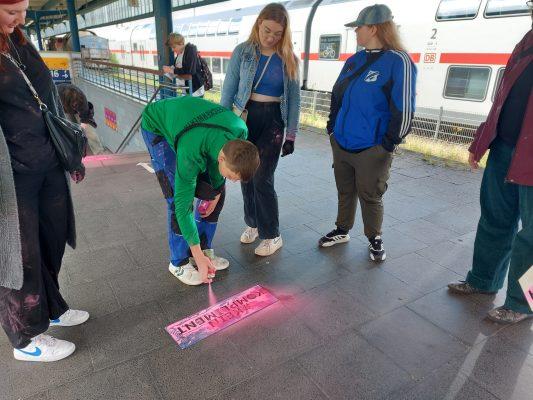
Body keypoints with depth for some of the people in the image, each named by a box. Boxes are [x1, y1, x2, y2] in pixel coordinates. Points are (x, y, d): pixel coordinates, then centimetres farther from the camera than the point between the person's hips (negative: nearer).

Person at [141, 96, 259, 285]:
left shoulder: (241, 131, -28)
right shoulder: (191, 153, -42)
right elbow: (183, 205, -34)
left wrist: (216, 192, -8)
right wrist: (198, 257, -29)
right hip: (157, 126, -6)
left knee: (216, 191, -1)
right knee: (177, 196, -17)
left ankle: (205, 248, 15)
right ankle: (179, 263, 1)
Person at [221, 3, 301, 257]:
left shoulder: (288, 59, 1)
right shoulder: (242, 51, -1)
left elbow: (293, 99, 3)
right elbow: (229, 89, 0)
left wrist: (291, 135, 0)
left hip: (272, 121, -1)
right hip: (244, 117, 2)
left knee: (262, 179, -6)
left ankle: (272, 235, 9)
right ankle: (252, 223, 28)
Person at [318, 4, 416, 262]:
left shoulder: (398, 62, -11)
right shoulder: (354, 61, 10)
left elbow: (403, 109, -13)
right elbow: (337, 95, 19)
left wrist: (388, 144, -12)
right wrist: (332, 128, 13)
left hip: (371, 150, -6)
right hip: (340, 144, 6)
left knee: (370, 197, 7)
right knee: (345, 192, 17)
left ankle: (375, 239, 28)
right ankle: (342, 231, 35)